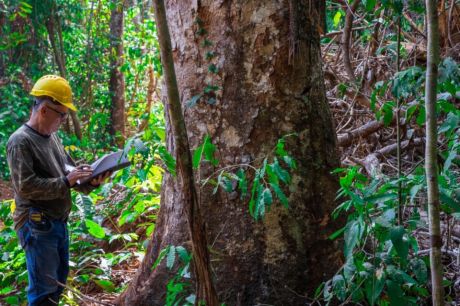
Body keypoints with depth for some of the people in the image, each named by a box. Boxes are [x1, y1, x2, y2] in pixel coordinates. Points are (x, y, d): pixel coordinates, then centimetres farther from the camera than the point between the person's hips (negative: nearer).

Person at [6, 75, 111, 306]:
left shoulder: (52, 137, 11)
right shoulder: (20, 141, -16)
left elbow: (68, 170, 15)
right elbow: (25, 186, -23)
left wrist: (92, 181, -4)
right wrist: (66, 182, -22)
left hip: (58, 222, 9)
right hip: (37, 226, -9)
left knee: (59, 280, 20)